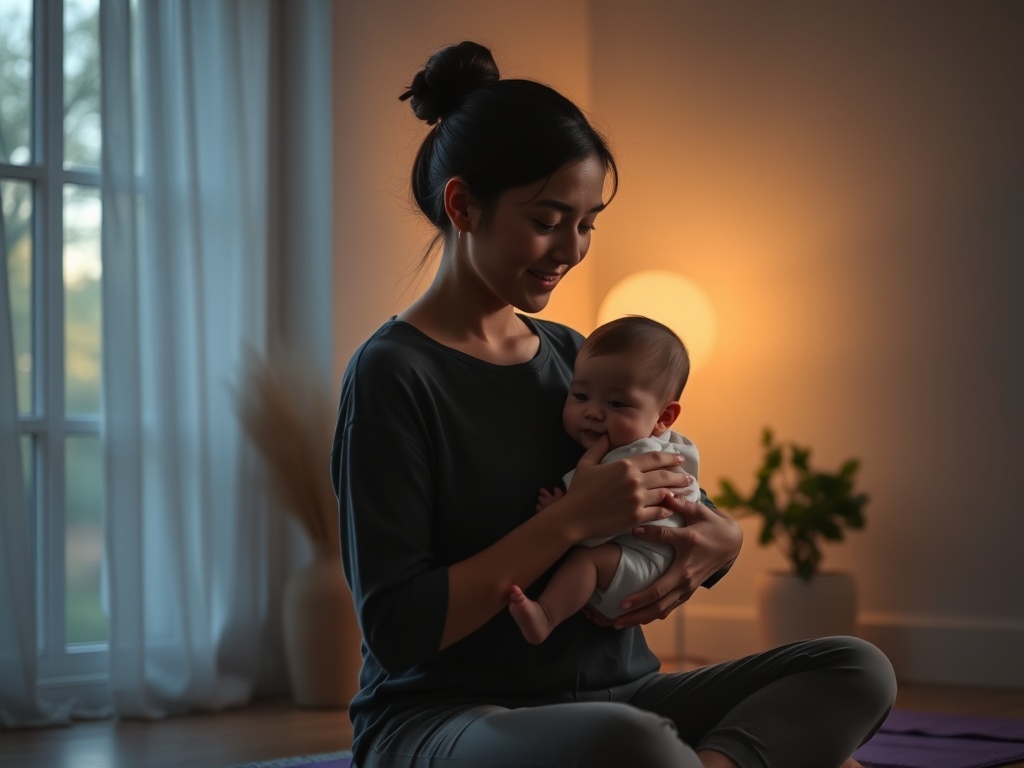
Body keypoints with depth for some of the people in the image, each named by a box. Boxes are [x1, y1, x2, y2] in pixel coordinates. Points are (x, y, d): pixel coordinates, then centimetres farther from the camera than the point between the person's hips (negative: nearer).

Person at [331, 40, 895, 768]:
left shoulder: (573, 355, 12)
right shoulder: (392, 373, -9)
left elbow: (672, 506, 19)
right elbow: (396, 630, -16)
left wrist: (720, 539, -6)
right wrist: (574, 517, -20)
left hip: (605, 698, 7)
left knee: (856, 669, -13)